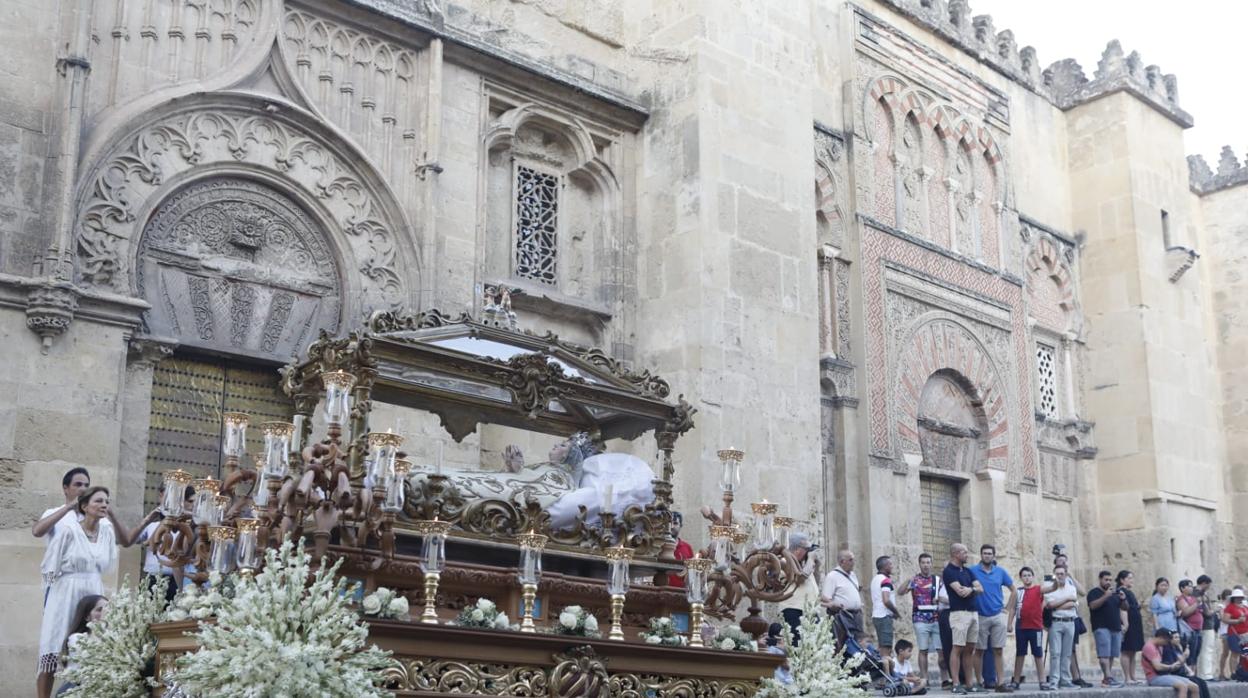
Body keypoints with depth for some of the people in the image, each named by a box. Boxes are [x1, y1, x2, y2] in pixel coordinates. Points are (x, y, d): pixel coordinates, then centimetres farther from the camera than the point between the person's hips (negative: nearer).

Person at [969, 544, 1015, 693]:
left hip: (998, 616, 2)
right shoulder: (973, 571, -5)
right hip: (980, 616, -2)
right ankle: (980, 682, 11)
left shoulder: (1001, 571, 4)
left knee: (998, 651, 2)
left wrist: (1008, 608, 8)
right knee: (979, 651, 4)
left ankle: (1000, 683, 2)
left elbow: (1013, 591, 13)